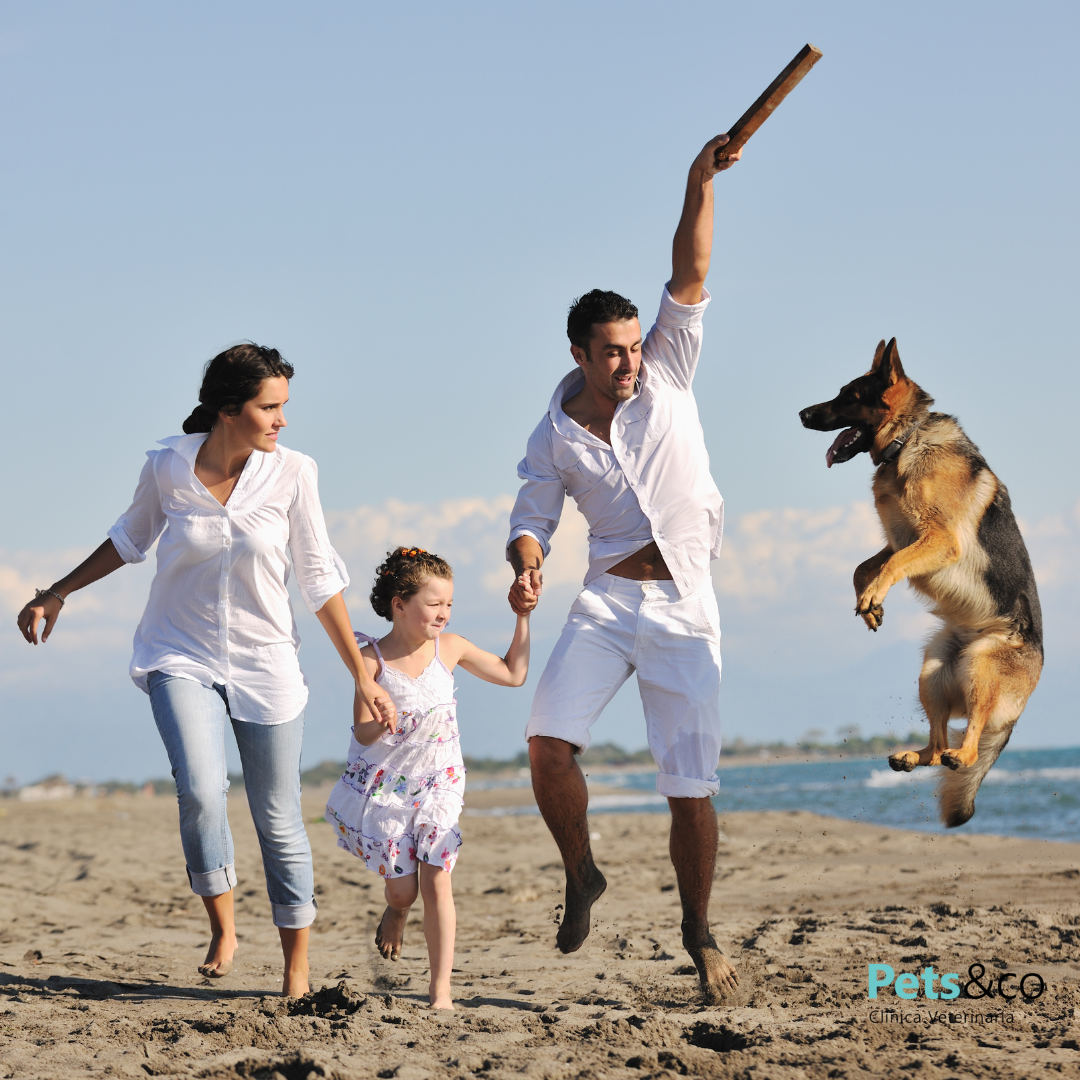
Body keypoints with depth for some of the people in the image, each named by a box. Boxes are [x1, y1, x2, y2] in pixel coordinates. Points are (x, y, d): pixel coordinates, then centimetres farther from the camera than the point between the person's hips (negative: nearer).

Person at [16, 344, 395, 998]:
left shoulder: (292, 473, -11)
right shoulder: (168, 466, -10)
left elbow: (320, 578, -3)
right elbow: (133, 538, 11)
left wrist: (362, 677, 0)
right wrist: (59, 594, 16)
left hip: (265, 664, 0)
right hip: (181, 657, 0)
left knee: (279, 820, 3)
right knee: (201, 793, -22)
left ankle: (297, 971, 17)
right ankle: (222, 926, 1)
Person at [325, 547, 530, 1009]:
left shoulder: (449, 648, -2)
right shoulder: (373, 659, -11)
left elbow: (513, 674, 10)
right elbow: (361, 733, -11)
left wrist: (523, 617, 4)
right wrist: (380, 725, -33)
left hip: (437, 783, 2)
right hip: (385, 785, -2)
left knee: (436, 881, -10)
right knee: (402, 886, -1)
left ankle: (441, 988, -4)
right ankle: (395, 910, 40)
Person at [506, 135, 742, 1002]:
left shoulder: (666, 377, 1)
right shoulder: (556, 436, 3)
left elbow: (690, 278, -8)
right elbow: (532, 519, 8)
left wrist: (700, 187, -19)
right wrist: (526, 569, -15)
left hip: (687, 607, -1)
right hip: (608, 600, 1)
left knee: (692, 785, -2)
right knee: (548, 741, -19)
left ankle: (699, 932, 17)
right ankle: (582, 876, 7)